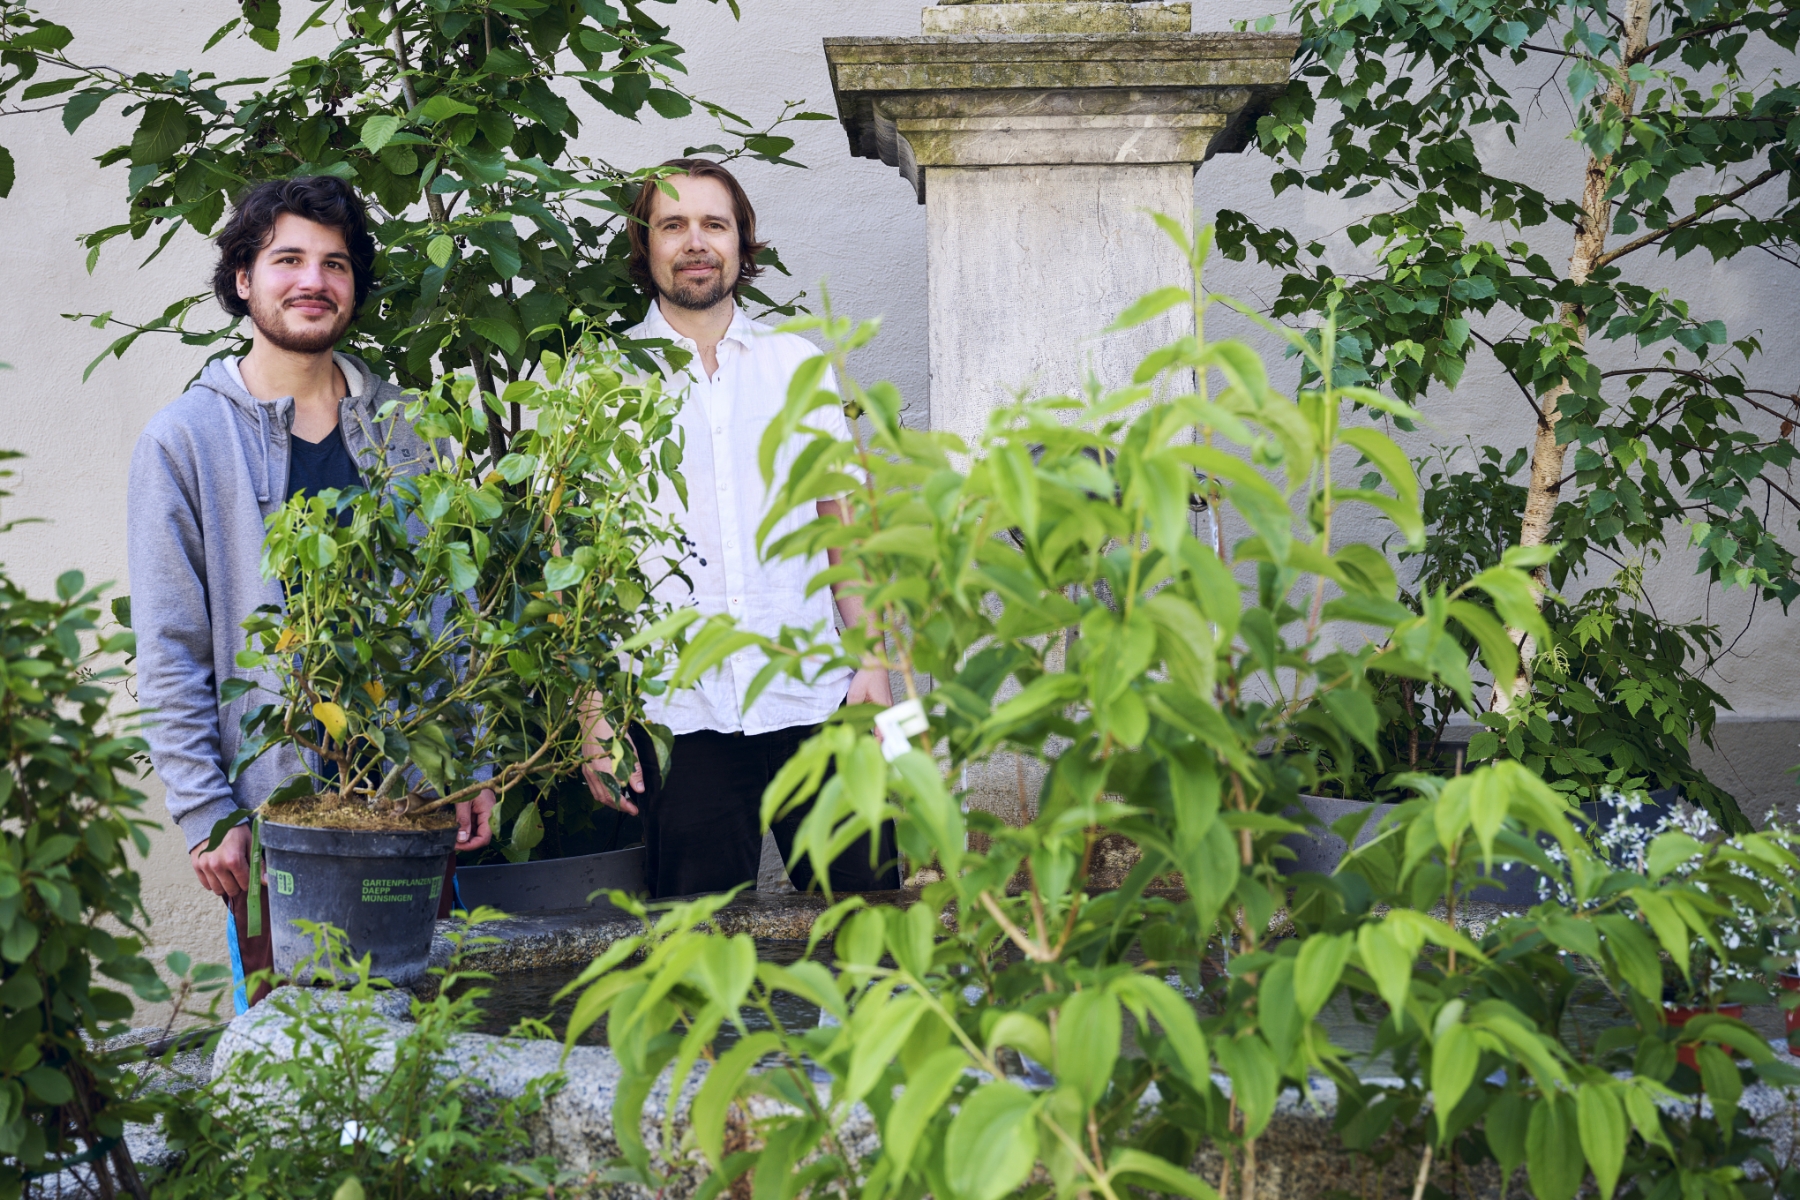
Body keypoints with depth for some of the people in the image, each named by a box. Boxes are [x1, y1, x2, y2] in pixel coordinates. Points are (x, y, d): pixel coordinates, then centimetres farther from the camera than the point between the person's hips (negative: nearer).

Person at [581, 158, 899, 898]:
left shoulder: (797, 363, 12)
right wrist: (596, 715, -5)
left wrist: (872, 658, 5)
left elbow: (839, 517, 14)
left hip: (814, 698, 2)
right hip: (680, 712, -2)